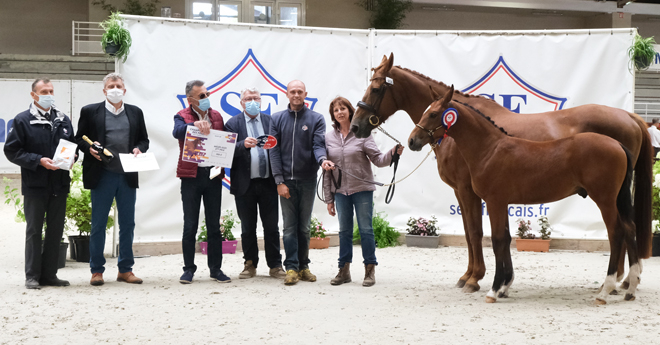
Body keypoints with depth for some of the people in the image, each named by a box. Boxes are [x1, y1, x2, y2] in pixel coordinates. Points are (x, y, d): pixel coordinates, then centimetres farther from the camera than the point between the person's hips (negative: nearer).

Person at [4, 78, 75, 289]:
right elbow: (12, 151, -6)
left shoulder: (63, 120, 12)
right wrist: (39, 160, -16)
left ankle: (49, 274, 16)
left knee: (55, 231, 7)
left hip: (59, 184, 4)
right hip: (34, 185, -4)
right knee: (34, 231, 2)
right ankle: (32, 276, 9)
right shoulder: (23, 120, -2)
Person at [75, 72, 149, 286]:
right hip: (102, 175, -3)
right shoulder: (90, 112, 4)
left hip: (128, 176, 3)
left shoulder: (135, 113, 12)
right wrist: (89, 148, -14)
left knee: (128, 224, 7)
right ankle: (97, 270, 12)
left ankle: (125, 269, 17)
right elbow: (79, 138, 5)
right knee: (98, 225, 3)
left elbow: (144, 140, 16)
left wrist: (139, 149, -5)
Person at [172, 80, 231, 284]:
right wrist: (195, 124, -38)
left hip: (213, 175, 3)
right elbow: (177, 132, -22)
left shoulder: (217, 116, 12)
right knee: (190, 225, 2)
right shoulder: (183, 116, 0)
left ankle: (216, 268, 14)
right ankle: (189, 269, 11)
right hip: (191, 175, -3)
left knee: (214, 225, 6)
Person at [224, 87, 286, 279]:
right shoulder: (233, 124, 2)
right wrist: (243, 144, -26)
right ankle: (250, 265, 19)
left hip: (268, 182, 1)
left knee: (272, 227, 4)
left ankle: (275, 266, 11)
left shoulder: (270, 121, 9)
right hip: (245, 184, -1)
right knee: (247, 228, 8)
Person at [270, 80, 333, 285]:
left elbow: (318, 145, -6)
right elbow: (274, 151, 1)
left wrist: (322, 159, -30)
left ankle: (303, 266, 16)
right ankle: (291, 268, 2)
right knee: (289, 227, 0)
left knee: (304, 227, 8)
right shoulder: (277, 119, 5)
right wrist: (279, 181, -7)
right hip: (286, 180, 0)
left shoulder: (316, 119, 4)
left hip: (307, 180, 0)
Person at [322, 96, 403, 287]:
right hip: (341, 192, 3)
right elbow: (327, 170, 7)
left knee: (366, 230, 0)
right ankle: (344, 270, 18)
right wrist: (329, 198, 6)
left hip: (362, 189, -3)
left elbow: (378, 159, -6)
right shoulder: (329, 137, 5)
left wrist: (392, 153, -26)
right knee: (344, 231, 9)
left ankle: (370, 270, 8)